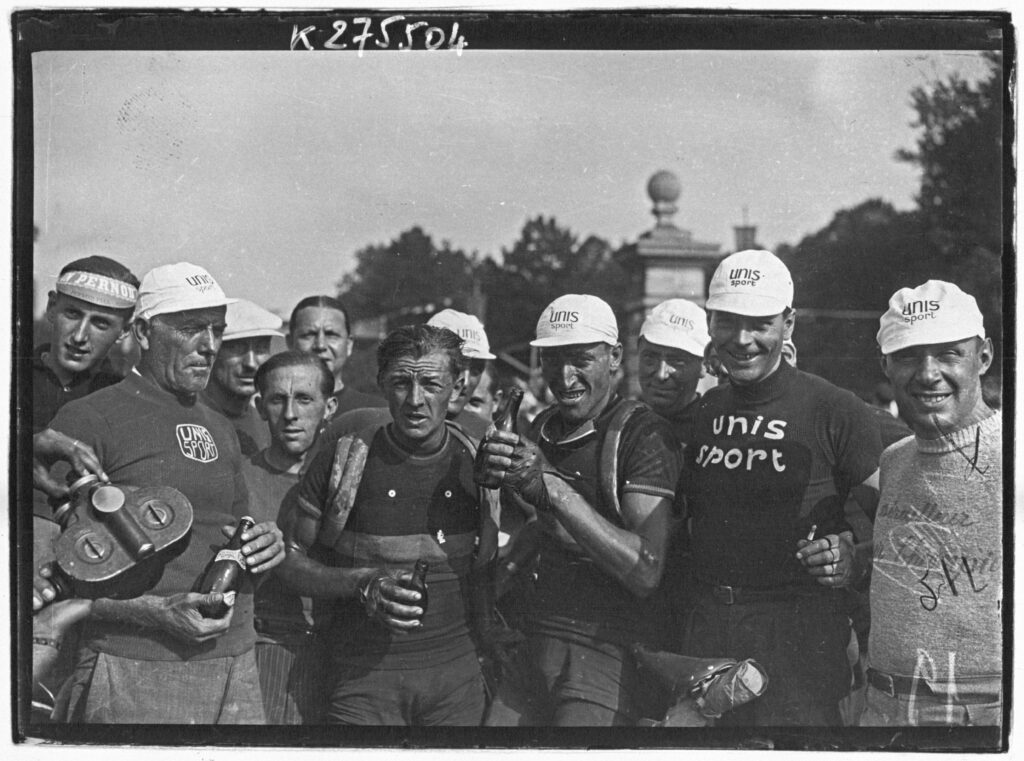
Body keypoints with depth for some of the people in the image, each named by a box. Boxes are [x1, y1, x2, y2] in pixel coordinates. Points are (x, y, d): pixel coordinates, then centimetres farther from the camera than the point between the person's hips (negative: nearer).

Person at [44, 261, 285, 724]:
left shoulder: (220, 430, 17)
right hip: (136, 672, -6)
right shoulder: (88, 420, -6)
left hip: (236, 665, 6)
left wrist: (268, 546, 2)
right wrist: (153, 612, -20)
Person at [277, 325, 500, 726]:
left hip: (458, 674, 2)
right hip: (365, 674, -2)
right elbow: (290, 557, 1)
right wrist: (362, 585, -13)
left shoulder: (477, 465, 4)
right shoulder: (343, 460, -3)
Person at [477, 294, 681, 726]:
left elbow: (647, 572, -21)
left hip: (605, 651, -6)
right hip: (532, 648, 6)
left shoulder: (643, 435, -10)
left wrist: (552, 488, -27)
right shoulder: (539, 430, 12)